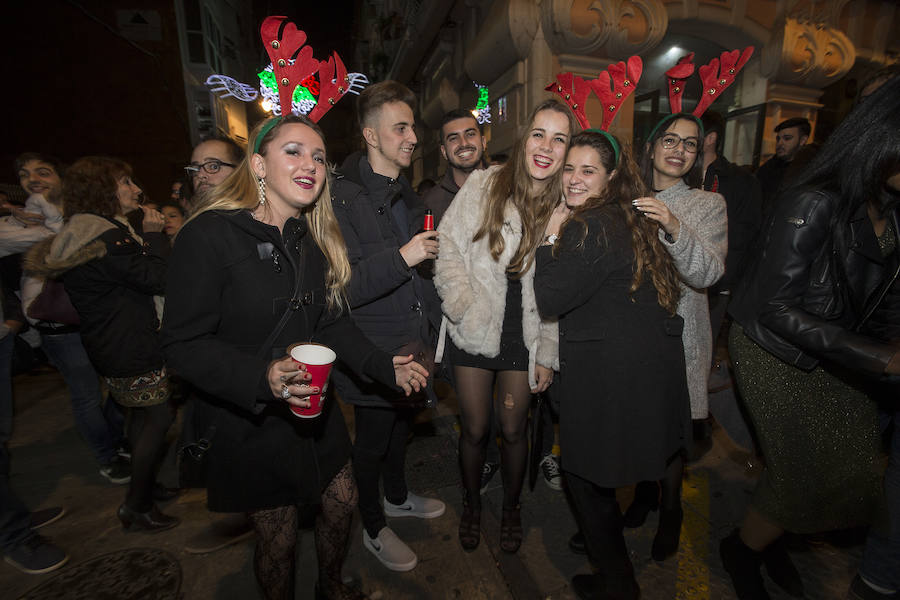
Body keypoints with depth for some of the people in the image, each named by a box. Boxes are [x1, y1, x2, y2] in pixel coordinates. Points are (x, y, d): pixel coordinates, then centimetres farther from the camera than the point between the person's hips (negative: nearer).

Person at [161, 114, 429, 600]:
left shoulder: (312, 237, 2)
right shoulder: (209, 236, -19)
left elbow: (332, 322, 5)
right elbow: (183, 343, -19)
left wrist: (384, 366, -5)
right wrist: (262, 377, -33)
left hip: (315, 410, 6)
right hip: (253, 424, -6)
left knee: (342, 504, 21)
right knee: (279, 538, 14)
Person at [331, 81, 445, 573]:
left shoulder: (407, 196, 10)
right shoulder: (343, 199, -18)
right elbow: (339, 288, -27)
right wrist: (401, 259, -30)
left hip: (414, 344, 8)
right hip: (374, 351, -8)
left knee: (402, 425, 26)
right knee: (372, 440, 13)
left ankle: (398, 497, 52)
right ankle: (373, 527, 39)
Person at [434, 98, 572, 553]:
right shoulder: (483, 184, -6)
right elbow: (448, 245, -4)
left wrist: (548, 354, 0)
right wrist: (465, 305, -15)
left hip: (524, 336, 1)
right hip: (474, 331, -1)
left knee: (513, 430, 12)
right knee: (474, 430, 11)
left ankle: (511, 507, 42)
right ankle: (471, 503, 42)